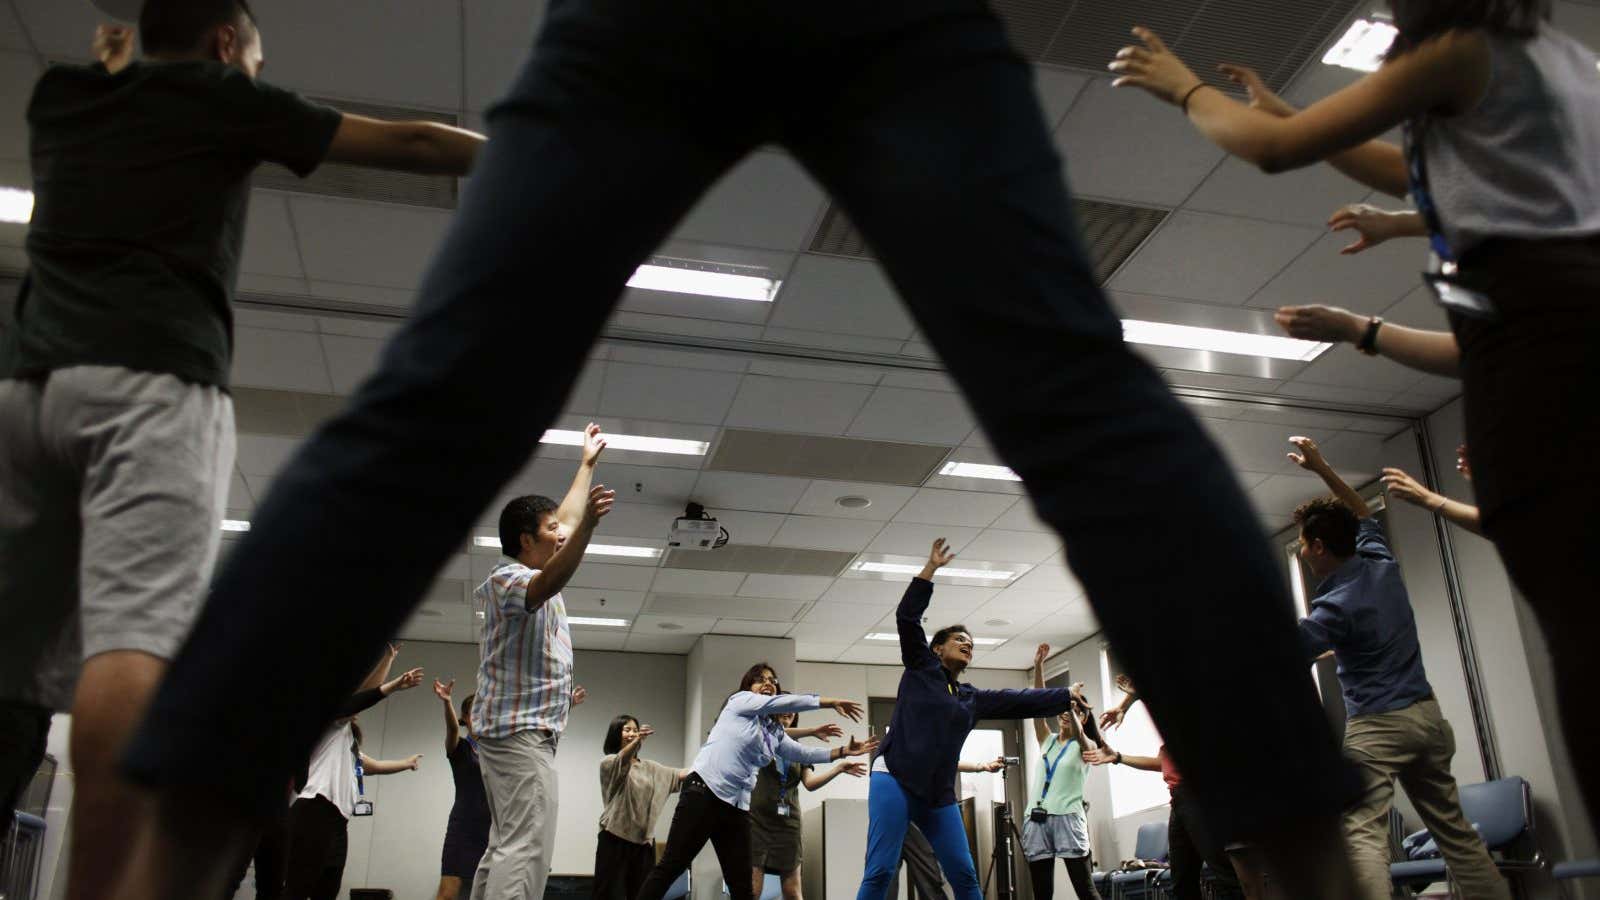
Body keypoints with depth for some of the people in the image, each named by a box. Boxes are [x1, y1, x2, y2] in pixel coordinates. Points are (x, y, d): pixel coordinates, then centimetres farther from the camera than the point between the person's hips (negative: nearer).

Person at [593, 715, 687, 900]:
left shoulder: (648, 766, 20)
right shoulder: (608, 762, 2)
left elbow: (679, 775, 12)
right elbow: (622, 760, -21)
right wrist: (637, 741, -41)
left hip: (643, 839, 5)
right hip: (616, 838, -5)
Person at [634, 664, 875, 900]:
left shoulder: (774, 732, 22)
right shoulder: (739, 701, 3)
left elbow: (803, 753, 22)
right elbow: (785, 702, -5)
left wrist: (843, 751, 14)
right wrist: (830, 702, 0)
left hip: (737, 806, 8)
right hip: (705, 792, -8)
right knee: (670, 867, -11)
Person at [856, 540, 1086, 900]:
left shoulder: (973, 699, 20)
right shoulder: (920, 668, 8)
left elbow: (1023, 701, 20)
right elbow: (906, 617, -1)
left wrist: (1068, 696, 19)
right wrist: (930, 569, -3)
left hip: (939, 795, 6)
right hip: (894, 781, -6)